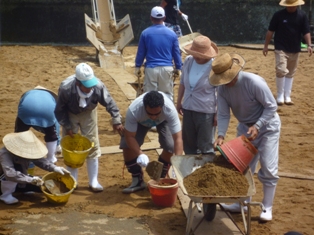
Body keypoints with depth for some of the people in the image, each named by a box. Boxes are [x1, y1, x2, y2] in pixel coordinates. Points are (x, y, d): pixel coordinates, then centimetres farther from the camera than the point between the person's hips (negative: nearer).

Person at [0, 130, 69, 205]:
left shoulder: (26, 151, -12)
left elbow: (40, 160, -11)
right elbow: (9, 173, -45)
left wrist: (55, 168, -27)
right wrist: (30, 179, -47)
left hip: (19, 182, 8)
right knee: (17, 168, -34)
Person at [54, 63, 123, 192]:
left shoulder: (98, 86, -35)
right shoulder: (65, 88, -36)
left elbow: (109, 103, -19)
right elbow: (59, 110, -19)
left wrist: (116, 121, -24)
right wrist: (67, 126, -18)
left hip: (88, 113, 1)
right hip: (70, 114, -1)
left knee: (93, 145, 0)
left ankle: (93, 181, 11)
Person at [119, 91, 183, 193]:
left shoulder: (170, 110, -44)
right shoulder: (133, 110, -43)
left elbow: (178, 138, -43)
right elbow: (129, 136, -33)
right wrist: (140, 154, -49)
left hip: (163, 120, 0)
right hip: (140, 121, 0)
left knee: (170, 147, -20)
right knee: (127, 146, -16)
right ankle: (137, 180, 4)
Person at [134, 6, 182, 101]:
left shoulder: (145, 33, -2)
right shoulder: (171, 34, 1)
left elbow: (141, 52, 4)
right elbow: (176, 53, 6)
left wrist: (137, 66, 15)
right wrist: (178, 68, 17)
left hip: (151, 68, -1)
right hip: (167, 68, 1)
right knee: (167, 95, 11)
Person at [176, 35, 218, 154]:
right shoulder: (188, 61, -2)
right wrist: (179, 102, 14)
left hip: (206, 111, -6)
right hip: (188, 109, 6)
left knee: (205, 146, 4)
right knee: (188, 142, 18)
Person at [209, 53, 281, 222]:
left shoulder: (254, 82, -31)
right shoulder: (222, 88, -15)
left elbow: (271, 106, -22)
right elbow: (223, 114, -12)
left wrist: (257, 126, -30)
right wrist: (221, 135, -26)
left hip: (267, 126, -5)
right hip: (245, 127, 5)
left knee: (268, 168, -6)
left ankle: (267, 207, 8)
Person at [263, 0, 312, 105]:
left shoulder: (302, 15, 0)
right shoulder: (279, 15, -6)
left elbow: (306, 32, 0)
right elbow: (270, 31, -1)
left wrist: (309, 45, -13)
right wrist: (266, 45, -1)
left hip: (295, 50, 3)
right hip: (281, 49, -3)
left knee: (290, 73, 9)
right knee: (281, 71, -14)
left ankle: (287, 97, 17)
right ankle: (280, 96, 0)